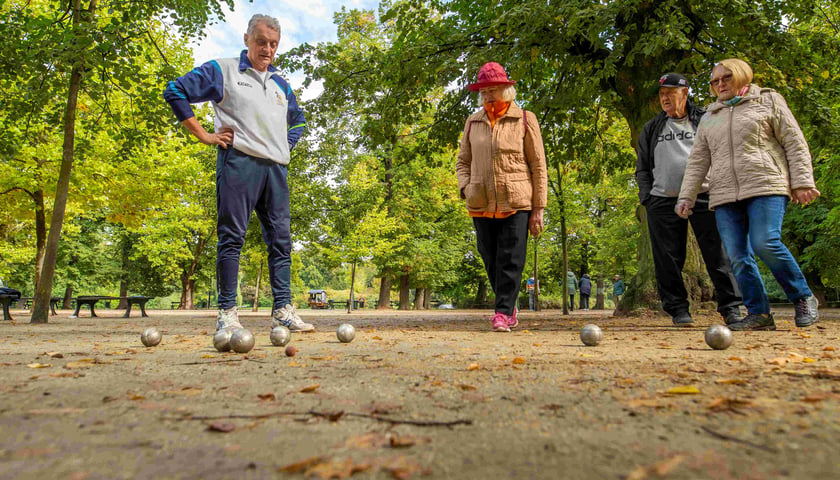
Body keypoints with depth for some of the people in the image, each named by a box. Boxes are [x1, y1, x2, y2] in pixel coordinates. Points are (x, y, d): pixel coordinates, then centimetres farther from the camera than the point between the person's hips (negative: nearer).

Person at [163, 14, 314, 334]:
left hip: (276, 167, 6)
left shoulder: (281, 84, 23)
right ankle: (227, 312, -2)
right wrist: (203, 135, -3)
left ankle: (283, 310, 5)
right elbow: (175, 91, 3)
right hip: (238, 161, -5)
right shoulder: (222, 70, 7)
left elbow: (297, 120, 37)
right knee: (232, 236, -7)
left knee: (281, 238, 1)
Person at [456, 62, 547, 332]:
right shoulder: (473, 122, 15)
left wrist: (538, 208, -3)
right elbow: (463, 161, 21)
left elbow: (538, 167, 2)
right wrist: (466, 188, 1)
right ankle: (509, 308, 24)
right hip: (481, 206, 4)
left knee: (510, 260, -6)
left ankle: (503, 312, 0)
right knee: (490, 260, 8)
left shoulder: (525, 120, 4)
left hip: (516, 203, -4)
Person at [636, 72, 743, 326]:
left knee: (718, 255, -4)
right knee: (668, 260, 0)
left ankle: (731, 308, 5)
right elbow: (642, 168, 17)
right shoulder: (651, 129, 17)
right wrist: (647, 198, 4)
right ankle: (677, 308, 9)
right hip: (662, 201, 2)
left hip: (704, 197, -1)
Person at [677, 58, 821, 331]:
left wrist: (802, 182, -4)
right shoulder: (709, 119, 23)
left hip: (765, 186, -4)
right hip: (724, 196, 4)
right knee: (737, 257, -6)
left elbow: (794, 142, 6)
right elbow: (697, 162, 18)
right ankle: (759, 314, -1)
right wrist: (687, 196, 8)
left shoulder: (768, 100, 12)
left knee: (765, 243, -20)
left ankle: (803, 298, 0)